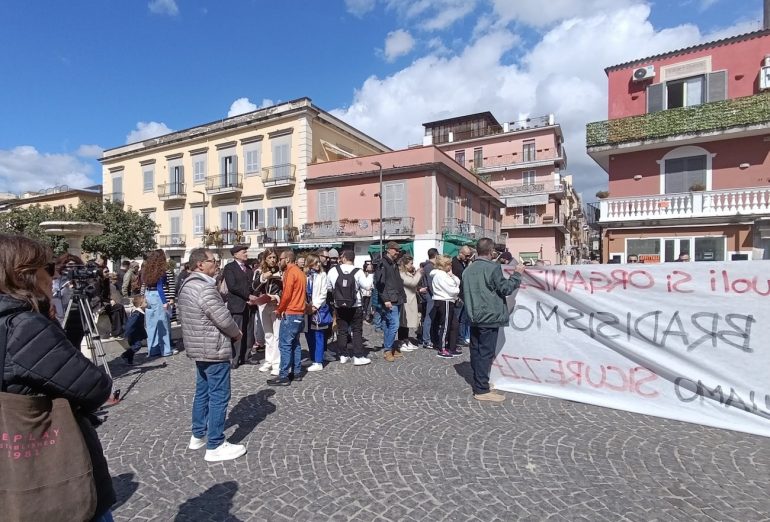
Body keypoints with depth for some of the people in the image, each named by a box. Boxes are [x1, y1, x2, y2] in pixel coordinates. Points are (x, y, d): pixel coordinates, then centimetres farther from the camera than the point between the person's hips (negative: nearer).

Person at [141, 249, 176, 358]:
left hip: (148, 295, 8)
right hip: (157, 296, -8)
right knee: (162, 323, 1)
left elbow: (145, 283, 12)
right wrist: (165, 302, -15)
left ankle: (152, 349, 19)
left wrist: (145, 297, 18)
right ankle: (166, 350, 7)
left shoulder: (148, 269, 9)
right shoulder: (160, 270, -12)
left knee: (151, 324, 12)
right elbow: (160, 287, -16)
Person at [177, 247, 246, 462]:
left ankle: (198, 435, 34)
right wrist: (237, 333, -4)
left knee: (202, 392, 21)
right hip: (214, 350, -10)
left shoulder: (187, 285, 10)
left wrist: (231, 332, 10)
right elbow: (223, 318, -25)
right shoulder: (205, 288, -24)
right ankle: (215, 446, 7)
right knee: (219, 396, -1)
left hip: (199, 348, 11)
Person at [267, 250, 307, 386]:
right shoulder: (299, 271, 16)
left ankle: (283, 376, -2)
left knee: (285, 344, -5)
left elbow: (287, 294, -18)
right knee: (295, 343, 13)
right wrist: (282, 307, 12)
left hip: (290, 314, -9)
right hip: (299, 313, 9)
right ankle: (297, 373, 17)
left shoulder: (290, 272, -12)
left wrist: (279, 310, -5)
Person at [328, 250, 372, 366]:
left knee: (342, 330, 12)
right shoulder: (358, 272, -12)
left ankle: (343, 355, 20)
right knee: (357, 331, 5)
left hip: (340, 307, 2)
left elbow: (329, 287, 5)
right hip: (356, 307, -2)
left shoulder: (333, 271, -5)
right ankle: (358, 356, 6)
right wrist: (370, 275, 4)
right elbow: (367, 286, -9)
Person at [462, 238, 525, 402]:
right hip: (489, 318, -7)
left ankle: (478, 383, 25)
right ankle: (482, 390, 2)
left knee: (476, 352, 14)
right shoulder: (493, 267, -13)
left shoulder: (468, 269, 9)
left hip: (474, 318, 7)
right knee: (486, 353, -2)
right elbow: (505, 289, -11)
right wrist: (517, 274, -1)